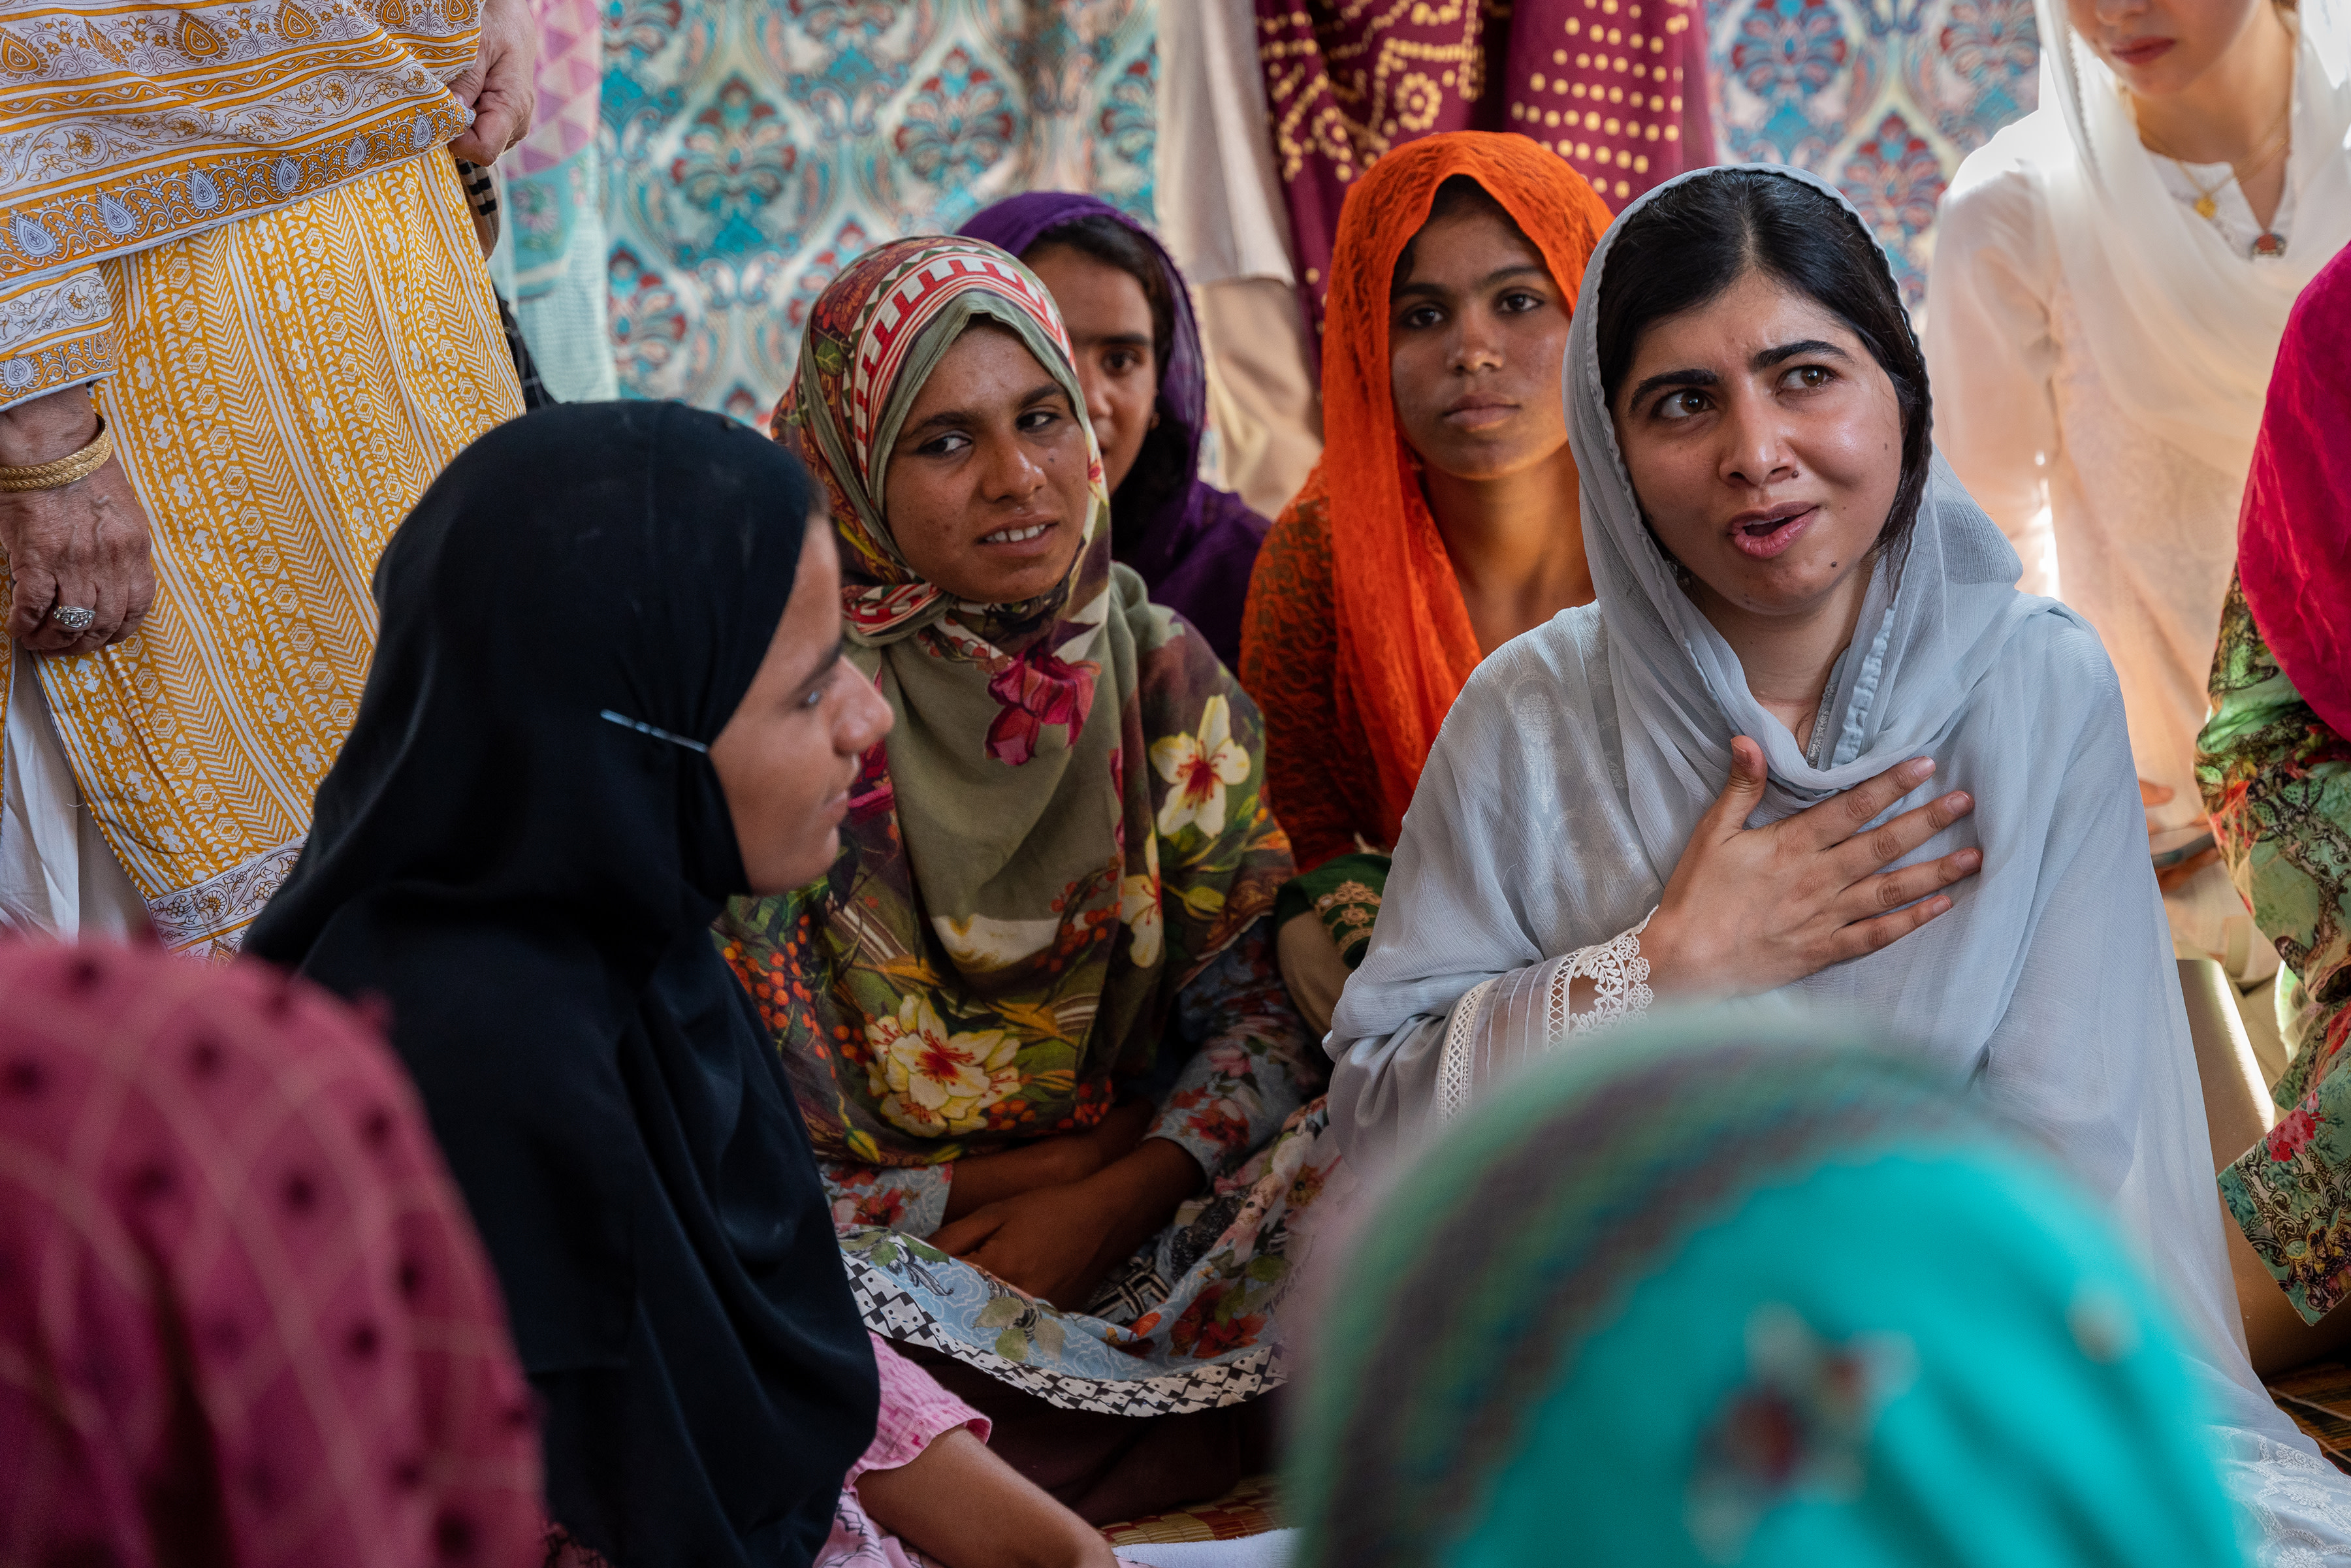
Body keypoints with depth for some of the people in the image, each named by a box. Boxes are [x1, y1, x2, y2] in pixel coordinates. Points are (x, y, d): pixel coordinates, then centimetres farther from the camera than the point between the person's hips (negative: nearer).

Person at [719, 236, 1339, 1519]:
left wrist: (1119, 1196, -14)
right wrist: (1034, 1172, -12)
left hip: (1127, 1228, 3)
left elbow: (1264, 1004, 4)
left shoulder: (1160, 675, 4)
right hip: (881, 1257, -2)